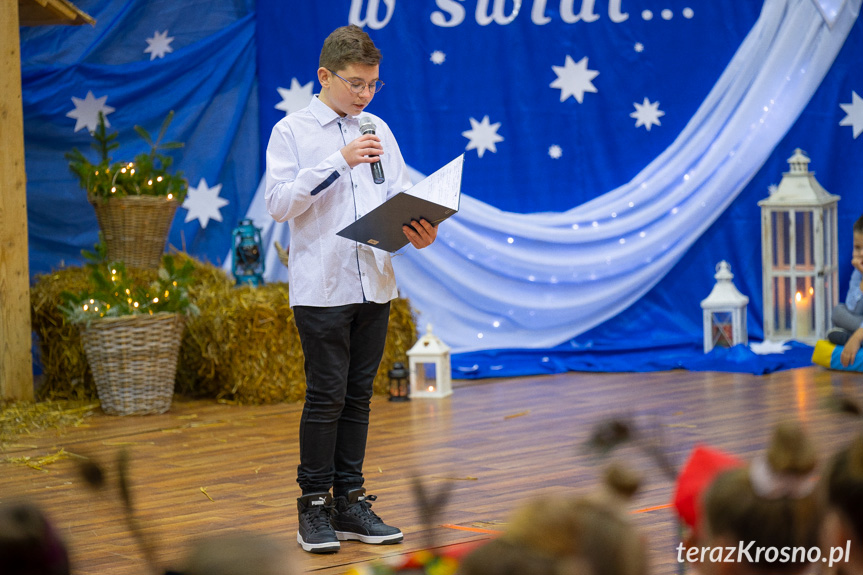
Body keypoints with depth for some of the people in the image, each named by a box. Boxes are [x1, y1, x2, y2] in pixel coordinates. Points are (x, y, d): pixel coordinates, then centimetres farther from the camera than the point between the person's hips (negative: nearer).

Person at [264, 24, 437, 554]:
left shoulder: (378, 131, 13)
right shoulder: (292, 132, -2)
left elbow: (401, 193, 11)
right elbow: (279, 202, -11)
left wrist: (419, 229, -10)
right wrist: (338, 162, -18)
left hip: (374, 286, 5)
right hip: (322, 287, -5)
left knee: (358, 396, 9)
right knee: (327, 397, -4)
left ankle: (350, 502, 16)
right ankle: (314, 506, 5)